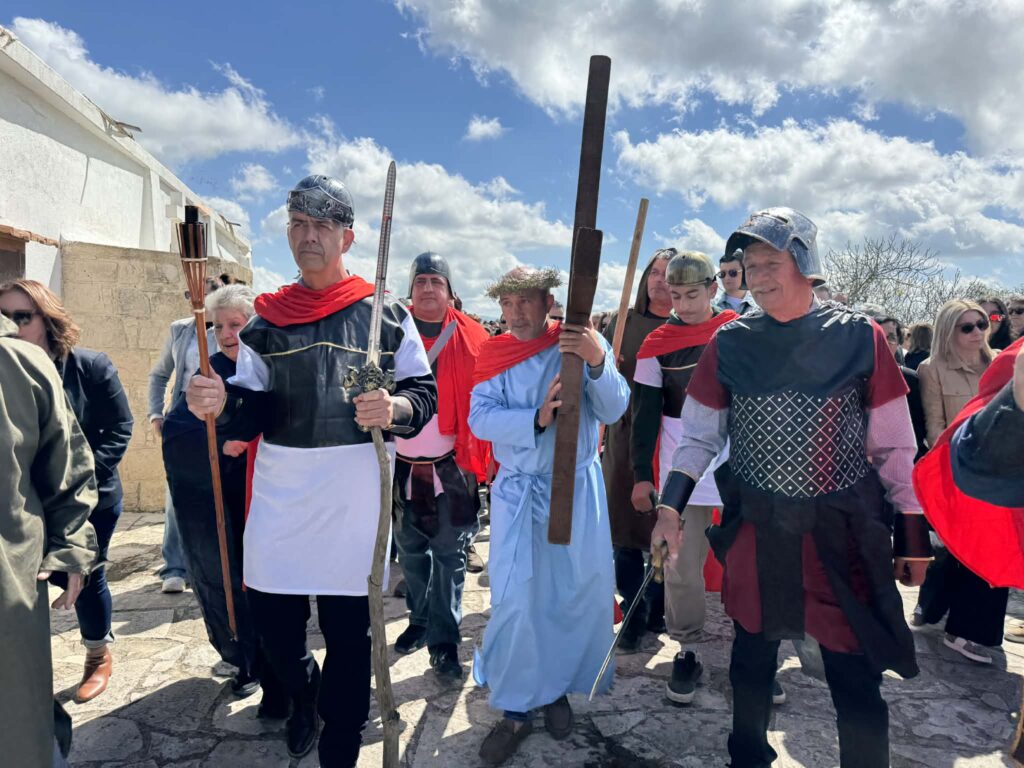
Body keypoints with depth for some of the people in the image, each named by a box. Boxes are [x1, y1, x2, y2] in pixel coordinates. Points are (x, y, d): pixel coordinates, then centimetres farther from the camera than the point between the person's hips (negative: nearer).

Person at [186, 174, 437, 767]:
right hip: (280, 492, 3)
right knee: (271, 616, 9)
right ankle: (304, 695, 43)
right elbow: (252, 411, 5)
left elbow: (426, 394, 2)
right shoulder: (267, 320, 8)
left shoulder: (386, 314, 1)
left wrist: (394, 409, -19)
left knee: (349, 629, 6)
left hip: (356, 497, -2)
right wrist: (220, 403, -16)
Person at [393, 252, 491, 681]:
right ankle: (420, 620, 36)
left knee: (449, 555, 3)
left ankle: (444, 642, 14)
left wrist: (480, 460, -10)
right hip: (403, 465, 3)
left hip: (451, 468, -2)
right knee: (410, 550, 16)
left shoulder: (470, 338, -3)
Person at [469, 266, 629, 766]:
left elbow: (613, 411, -14)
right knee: (516, 600, -3)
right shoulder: (495, 354, 0)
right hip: (517, 492, 0)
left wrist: (598, 363, -32)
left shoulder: (580, 344, -5)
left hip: (576, 488, 0)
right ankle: (515, 709, 15)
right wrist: (536, 418, -26)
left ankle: (556, 688, 32)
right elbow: (480, 418, -11)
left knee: (579, 594, 9)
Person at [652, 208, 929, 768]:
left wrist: (913, 535, 2)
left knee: (856, 676, 6)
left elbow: (894, 445, -1)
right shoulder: (729, 343, -3)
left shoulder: (859, 337, -6)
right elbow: (698, 435, 3)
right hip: (754, 531, 2)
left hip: (843, 532, -1)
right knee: (751, 658, 18)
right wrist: (670, 508, -6)